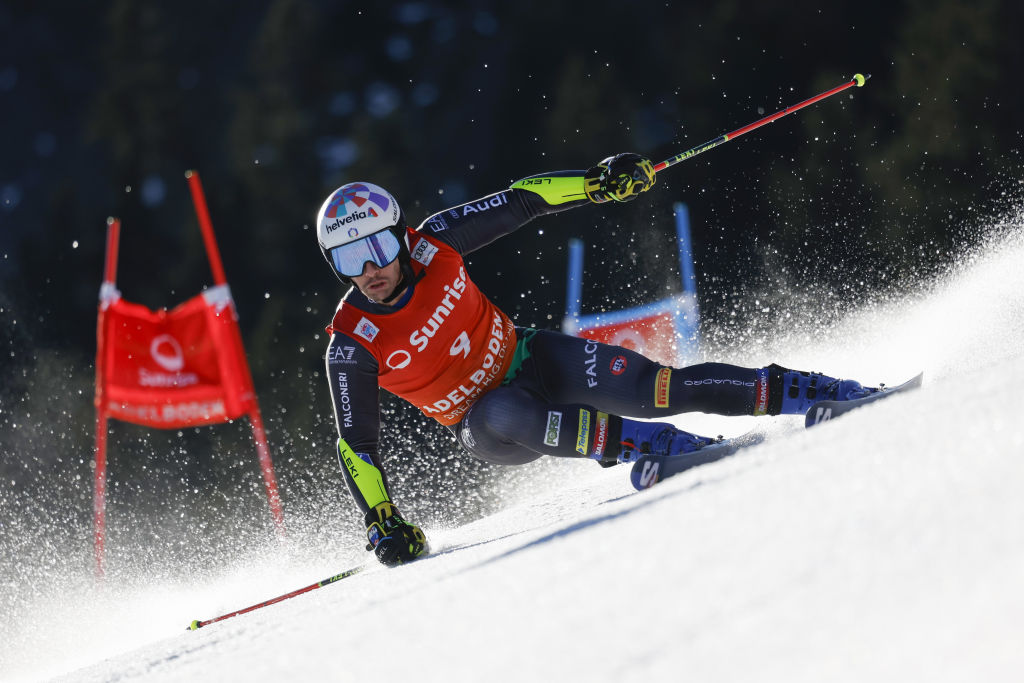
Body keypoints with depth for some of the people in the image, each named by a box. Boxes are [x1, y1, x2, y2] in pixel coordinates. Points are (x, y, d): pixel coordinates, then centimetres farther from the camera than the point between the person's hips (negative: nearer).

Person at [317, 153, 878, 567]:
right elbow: (356, 445, -13)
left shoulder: (431, 245, -15)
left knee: (659, 388, -20)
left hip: (531, 359, 2)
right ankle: (686, 450, -38)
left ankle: (839, 395, -17)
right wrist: (381, 521, -21)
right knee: (499, 417, -39)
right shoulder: (351, 348, -20)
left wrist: (598, 183, -15)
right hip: (488, 426, -2)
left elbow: (519, 204, -6)